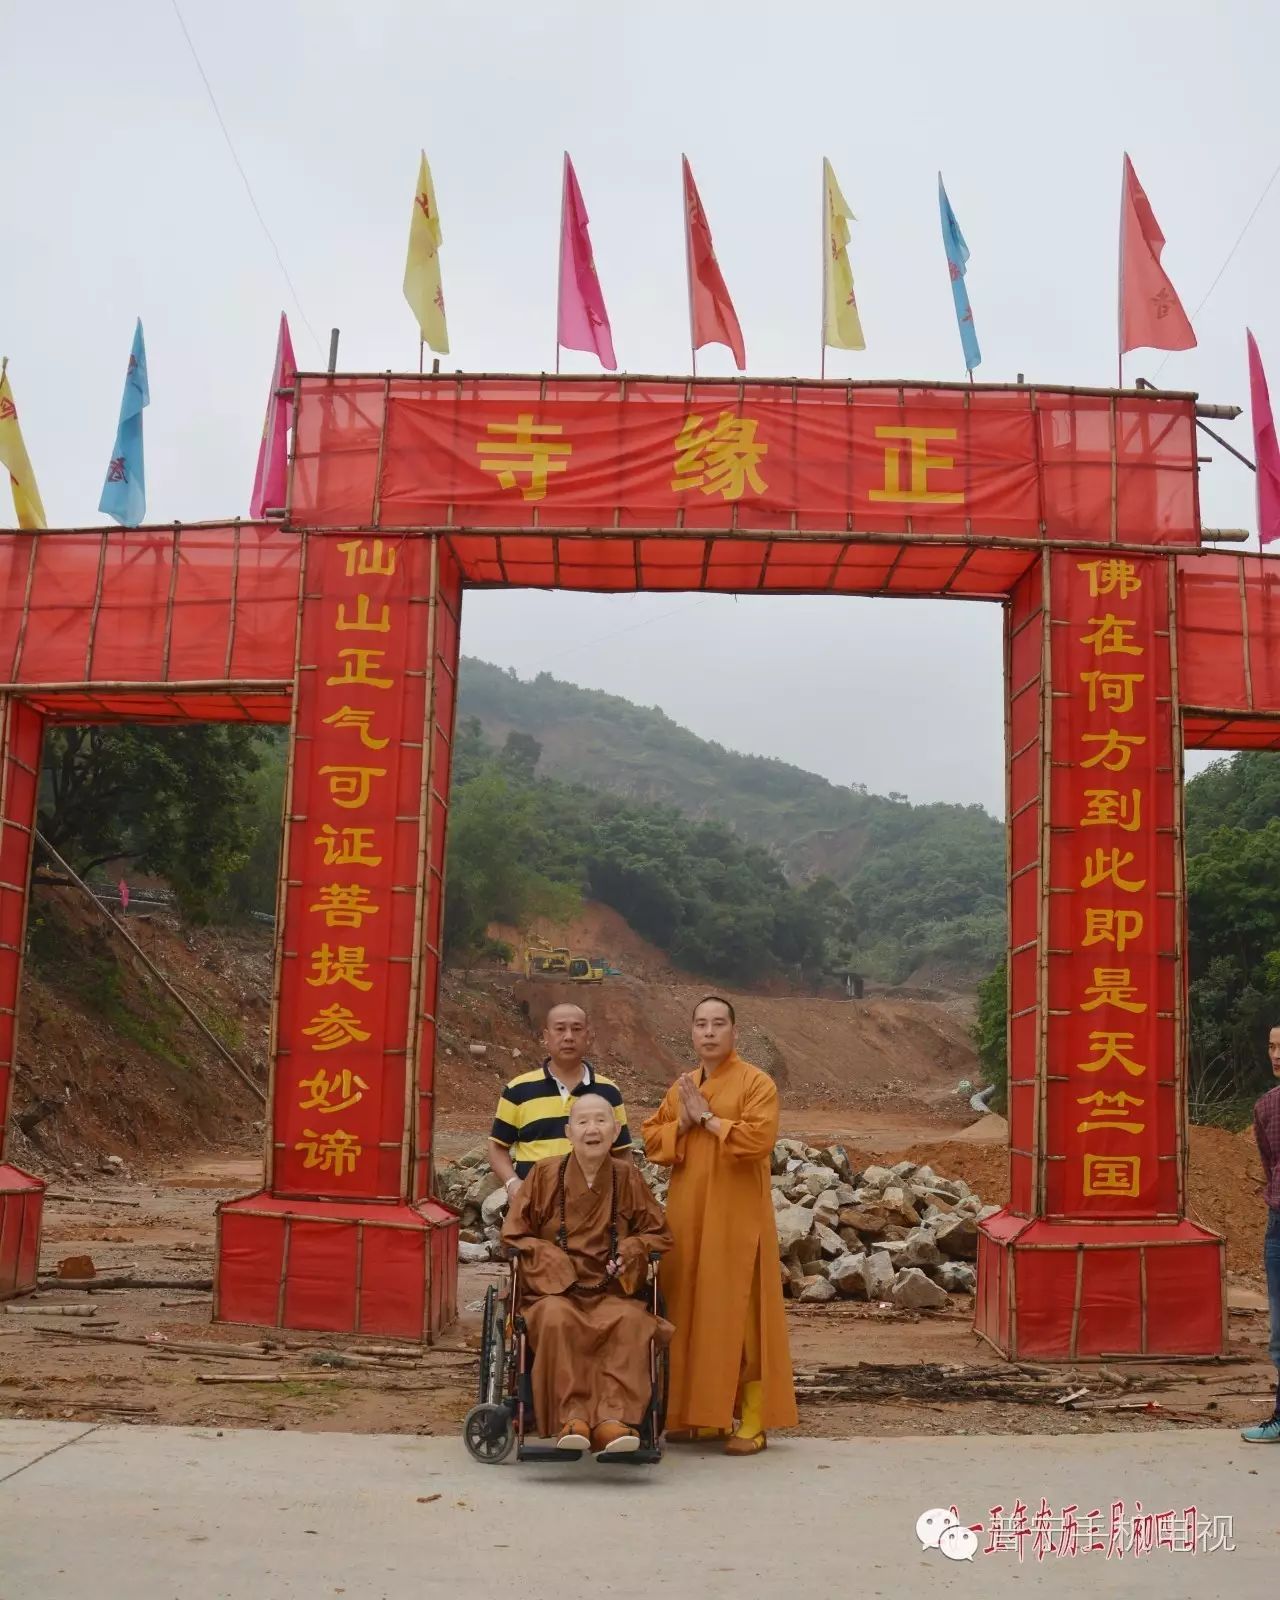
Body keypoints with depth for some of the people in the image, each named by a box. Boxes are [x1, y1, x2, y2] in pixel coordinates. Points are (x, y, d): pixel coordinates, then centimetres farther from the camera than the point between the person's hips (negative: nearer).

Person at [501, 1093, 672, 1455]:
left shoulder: (627, 1177, 8)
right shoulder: (546, 1173, 4)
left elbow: (658, 1234, 15)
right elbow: (514, 1234, 7)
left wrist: (631, 1250, -7)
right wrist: (553, 1261, -10)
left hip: (611, 1290, 1)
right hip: (553, 1287, -1)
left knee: (631, 1320, -33)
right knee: (557, 1318, -36)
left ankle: (612, 1418, -35)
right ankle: (571, 1417, -34)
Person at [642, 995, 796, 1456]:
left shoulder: (756, 1083, -5)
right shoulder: (681, 1086, 14)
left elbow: (758, 1139, -18)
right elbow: (651, 1141, 13)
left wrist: (707, 1117, -13)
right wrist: (681, 1124, -5)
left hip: (736, 1218, -6)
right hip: (687, 1215, 6)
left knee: (738, 1314, -4)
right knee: (691, 1313, 9)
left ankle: (752, 1421, 3)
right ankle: (700, 1413, 19)